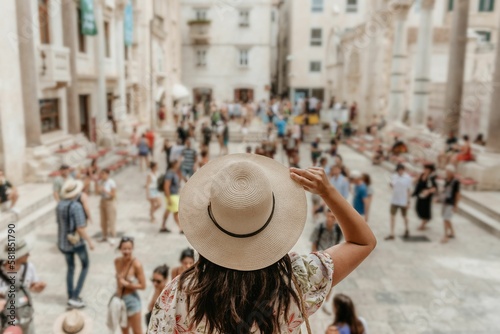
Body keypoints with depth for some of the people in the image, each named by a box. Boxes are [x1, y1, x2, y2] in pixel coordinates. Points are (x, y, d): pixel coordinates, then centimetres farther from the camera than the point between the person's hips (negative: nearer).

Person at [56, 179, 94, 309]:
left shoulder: (59, 205, -2)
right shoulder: (76, 206, -23)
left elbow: (60, 223, 9)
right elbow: (81, 228, -24)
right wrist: (89, 241, -13)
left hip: (63, 241, 6)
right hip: (77, 242, -6)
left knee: (70, 268, 22)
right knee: (85, 266, 14)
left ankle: (71, 297, 30)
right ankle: (74, 297, 8)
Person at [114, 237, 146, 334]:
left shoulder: (136, 264, -22)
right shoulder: (117, 261, -6)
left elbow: (143, 285, -19)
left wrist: (127, 284, -22)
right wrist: (118, 289, 1)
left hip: (132, 299, -5)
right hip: (120, 298, 5)